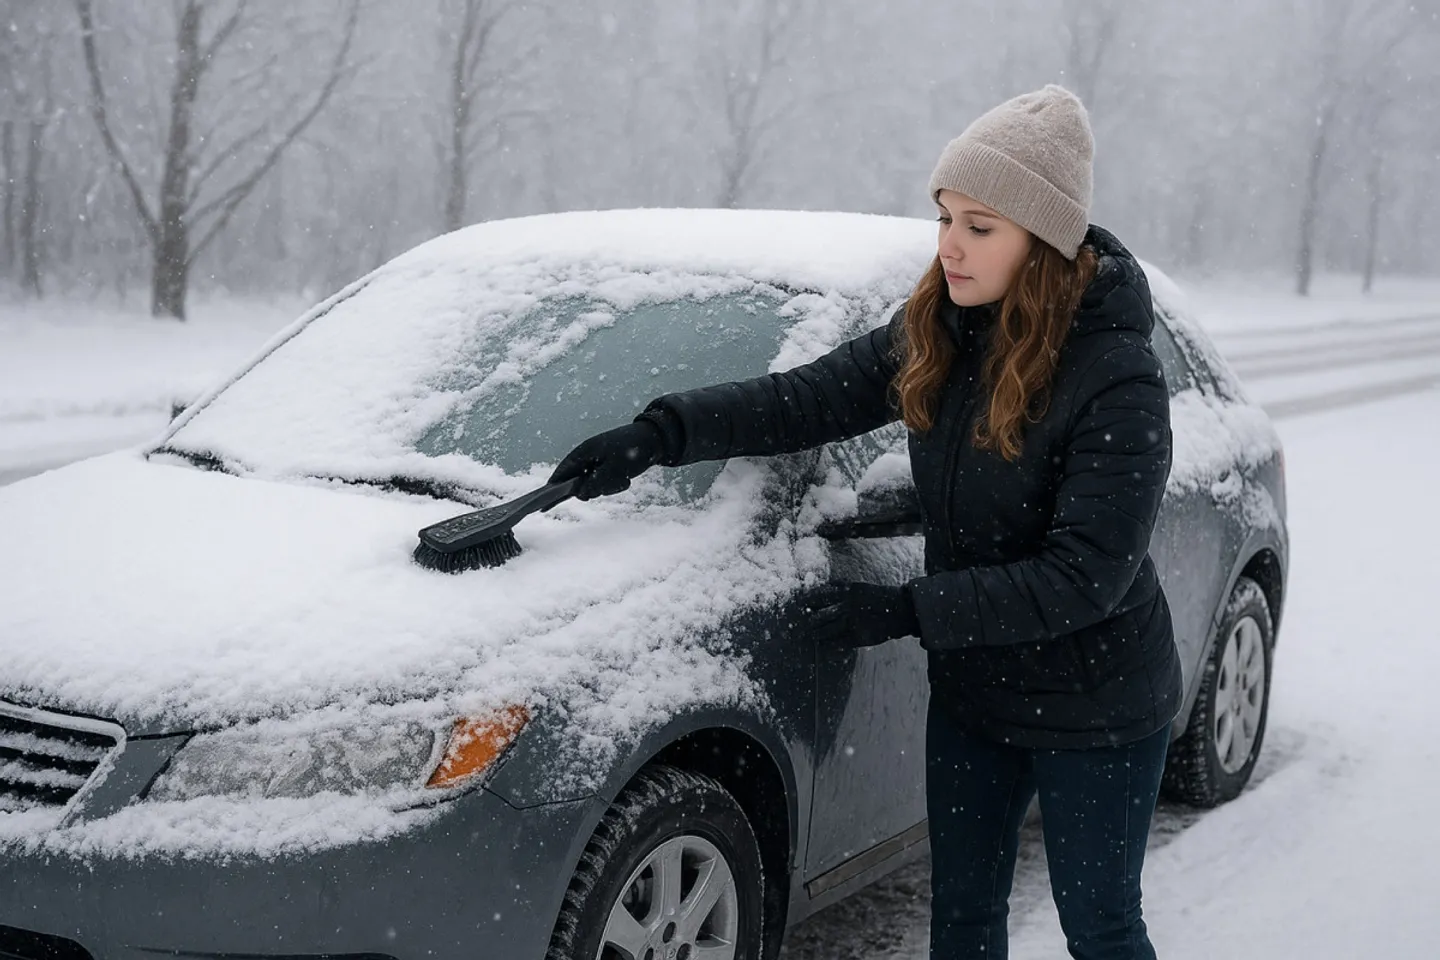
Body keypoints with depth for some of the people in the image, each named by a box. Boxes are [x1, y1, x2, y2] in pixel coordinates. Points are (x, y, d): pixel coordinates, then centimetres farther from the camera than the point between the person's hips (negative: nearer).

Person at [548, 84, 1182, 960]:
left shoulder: (1117, 380, -25)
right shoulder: (939, 335, -5)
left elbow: (1086, 578, -26)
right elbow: (811, 398, -2)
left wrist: (904, 610, -26)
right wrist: (659, 435, -15)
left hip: (1095, 713, -6)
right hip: (972, 692, 6)